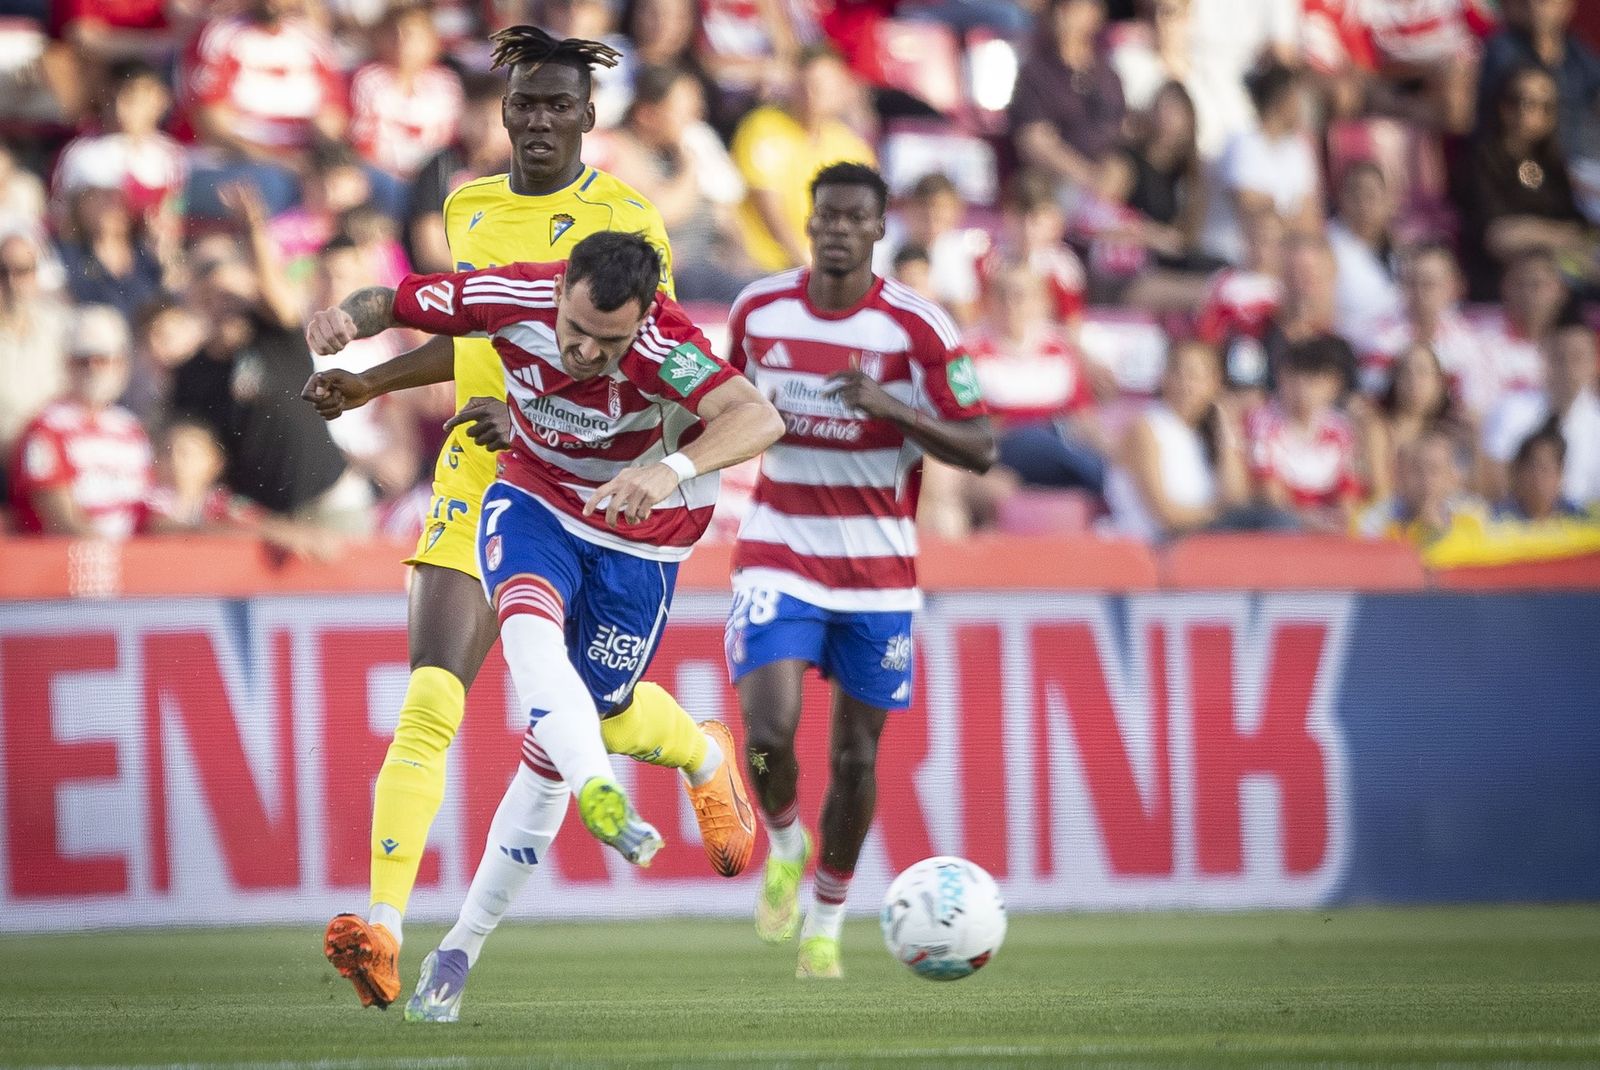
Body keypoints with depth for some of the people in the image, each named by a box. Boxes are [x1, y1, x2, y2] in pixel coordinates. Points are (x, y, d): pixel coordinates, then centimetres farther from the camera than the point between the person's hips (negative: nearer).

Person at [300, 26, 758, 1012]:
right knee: (430, 701, -14)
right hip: (480, 482, 3)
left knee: (608, 714, 7)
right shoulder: (470, 210, 10)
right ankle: (383, 928, -22)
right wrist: (372, 383, 20)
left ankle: (707, 757, 44)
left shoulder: (625, 221, -6)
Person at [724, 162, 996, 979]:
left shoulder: (917, 328, -10)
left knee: (855, 755, 5)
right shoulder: (759, 310, -1)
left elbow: (979, 450, -11)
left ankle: (827, 923, 24)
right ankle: (786, 845, 14)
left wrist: (890, 407, -26)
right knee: (768, 731, -19)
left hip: (877, 568, 0)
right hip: (778, 561, 1)